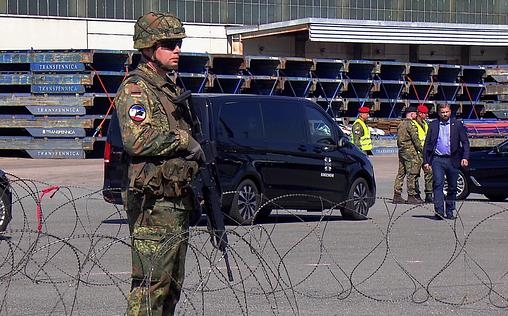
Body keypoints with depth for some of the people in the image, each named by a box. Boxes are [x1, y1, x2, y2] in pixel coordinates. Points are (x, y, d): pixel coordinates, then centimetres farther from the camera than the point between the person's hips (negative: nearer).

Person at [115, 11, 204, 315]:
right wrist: (183, 139, -15)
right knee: (151, 282, -10)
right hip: (153, 205, -9)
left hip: (178, 203, 9)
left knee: (172, 284, 12)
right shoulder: (135, 88, -9)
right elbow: (137, 140, -25)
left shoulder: (172, 87, 20)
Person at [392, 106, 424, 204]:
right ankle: (411, 196, -6)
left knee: (401, 173, 10)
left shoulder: (401, 124, 16)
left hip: (401, 151, 9)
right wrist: (421, 149, -10)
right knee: (412, 174, -6)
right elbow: (415, 139, -16)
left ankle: (397, 196, 9)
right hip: (410, 152, -9)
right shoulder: (410, 124, -12)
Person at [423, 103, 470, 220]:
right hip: (437, 159, -1)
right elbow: (427, 144, 9)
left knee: (452, 187, 7)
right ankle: (439, 211, -17)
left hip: (452, 160, 1)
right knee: (438, 184, -13)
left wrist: (465, 157, -9)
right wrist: (426, 161, 2)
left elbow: (465, 142, 4)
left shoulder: (457, 124, 6)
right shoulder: (433, 125, 8)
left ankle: (450, 211, 19)